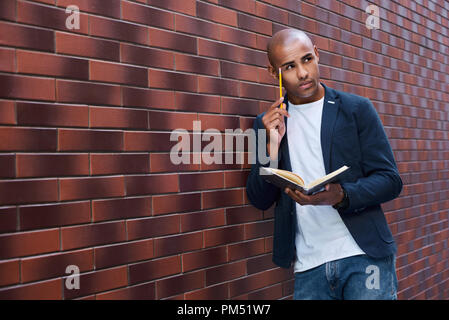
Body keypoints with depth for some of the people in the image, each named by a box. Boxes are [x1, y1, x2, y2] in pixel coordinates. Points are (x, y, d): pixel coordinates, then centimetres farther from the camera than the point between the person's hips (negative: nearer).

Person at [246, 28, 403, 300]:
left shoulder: (357, 109, 1)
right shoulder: (268, 123, 6)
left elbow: (390, 180, -2)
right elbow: (260, 201, 3)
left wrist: (341, 196, -21)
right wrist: (272, 145, -12)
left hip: (364, 256, -1)